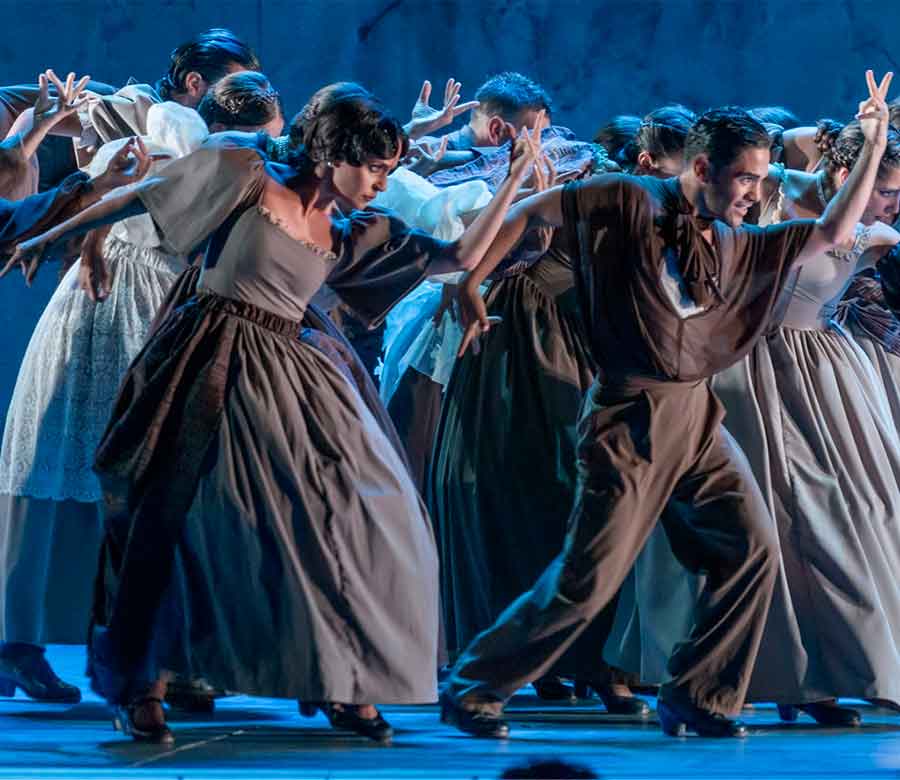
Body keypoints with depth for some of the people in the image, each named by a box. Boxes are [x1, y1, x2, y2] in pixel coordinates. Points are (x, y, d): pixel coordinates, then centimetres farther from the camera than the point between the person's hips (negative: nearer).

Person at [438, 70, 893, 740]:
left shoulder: (737, 245, 10)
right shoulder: (632, 201, -9)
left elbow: (831, 234, 13)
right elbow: (530, 212, -3)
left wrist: (874, 148, 6)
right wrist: (470, 285, -6)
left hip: (697, 416, 7)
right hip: (631, 419, -7)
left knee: (754, 548, -1)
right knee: (588, 578, -7)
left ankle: (697, 698, 11)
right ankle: (473, 689, 8)